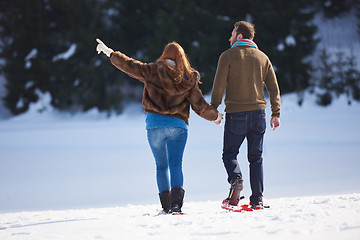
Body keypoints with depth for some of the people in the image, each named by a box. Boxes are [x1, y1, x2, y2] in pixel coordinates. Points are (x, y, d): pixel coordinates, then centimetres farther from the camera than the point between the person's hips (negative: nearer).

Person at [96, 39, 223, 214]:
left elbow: (129, 65, 2)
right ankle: (176, 202, -20)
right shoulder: (189, 78, 2)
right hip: (178, 125, 0)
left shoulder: (152, 71, -2)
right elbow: (200, 105, 4)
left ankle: (166, 205, 7)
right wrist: (214, 116, 22)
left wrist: (109, 52, 14)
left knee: (161, 166, 10)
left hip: (154, 124, 0)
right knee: (176, 165, -3)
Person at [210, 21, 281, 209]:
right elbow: (273, 88, 9)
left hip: (236, 114, -3)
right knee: (256, 158, 9)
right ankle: (257, 199, 3)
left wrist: (213, 109, 0)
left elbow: (219, 86, -8)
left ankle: (235, 179, -20)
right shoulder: (262, 57, 10)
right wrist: (276, 114, 11)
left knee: (229, 154, 9)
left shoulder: (228, 56, -2)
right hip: (258, 112, 3)